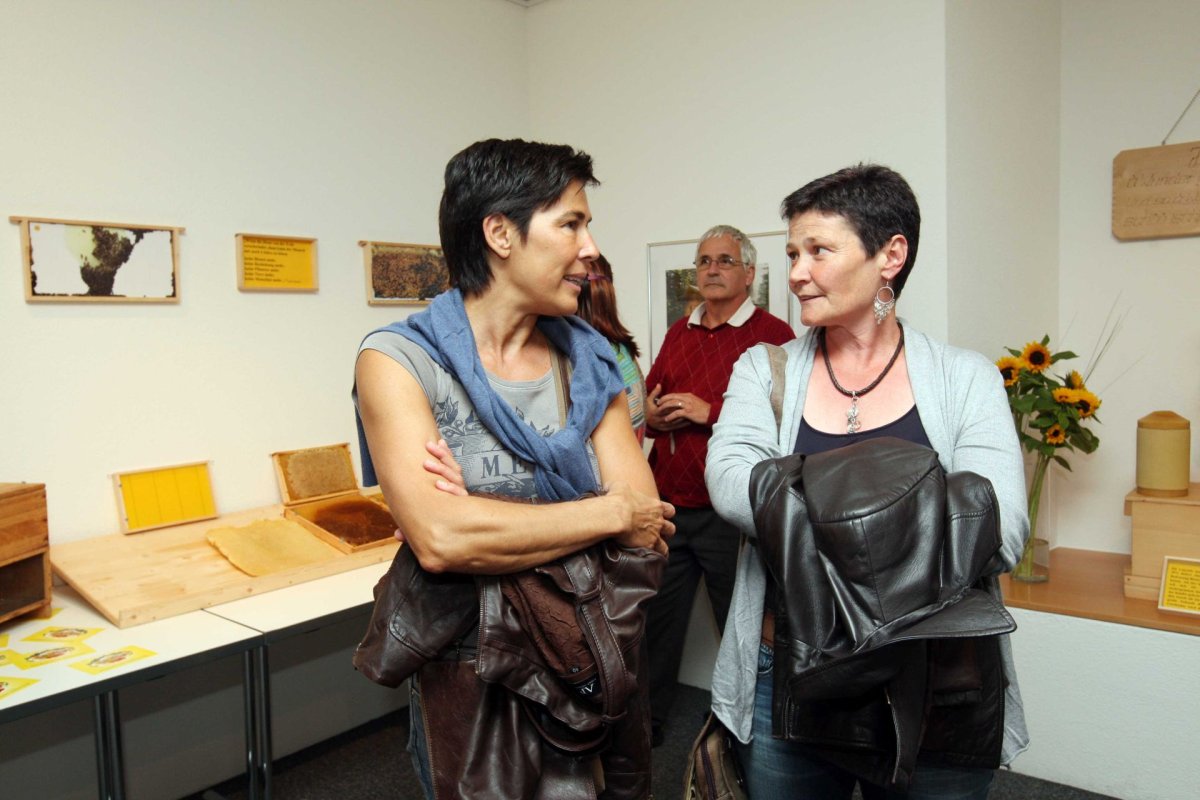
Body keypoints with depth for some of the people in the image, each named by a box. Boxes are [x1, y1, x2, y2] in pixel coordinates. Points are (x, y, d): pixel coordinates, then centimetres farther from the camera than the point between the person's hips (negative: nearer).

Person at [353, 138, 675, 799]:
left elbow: (650, 534, -8)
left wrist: (487, 517, -22)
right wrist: (612, 513, -17)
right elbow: (439, 539, -27)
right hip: (474, 681, -4)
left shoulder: (591, 363, 2)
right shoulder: (399, 360, -11)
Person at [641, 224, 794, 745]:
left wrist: (709, 412, -18)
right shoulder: (678, 333, 15)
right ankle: (647, 721, 32)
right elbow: (648, 401, 21)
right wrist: (652, 417, -1)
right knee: (657, 621, 15)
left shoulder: (773, 335, -6)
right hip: (668, 507, 6)